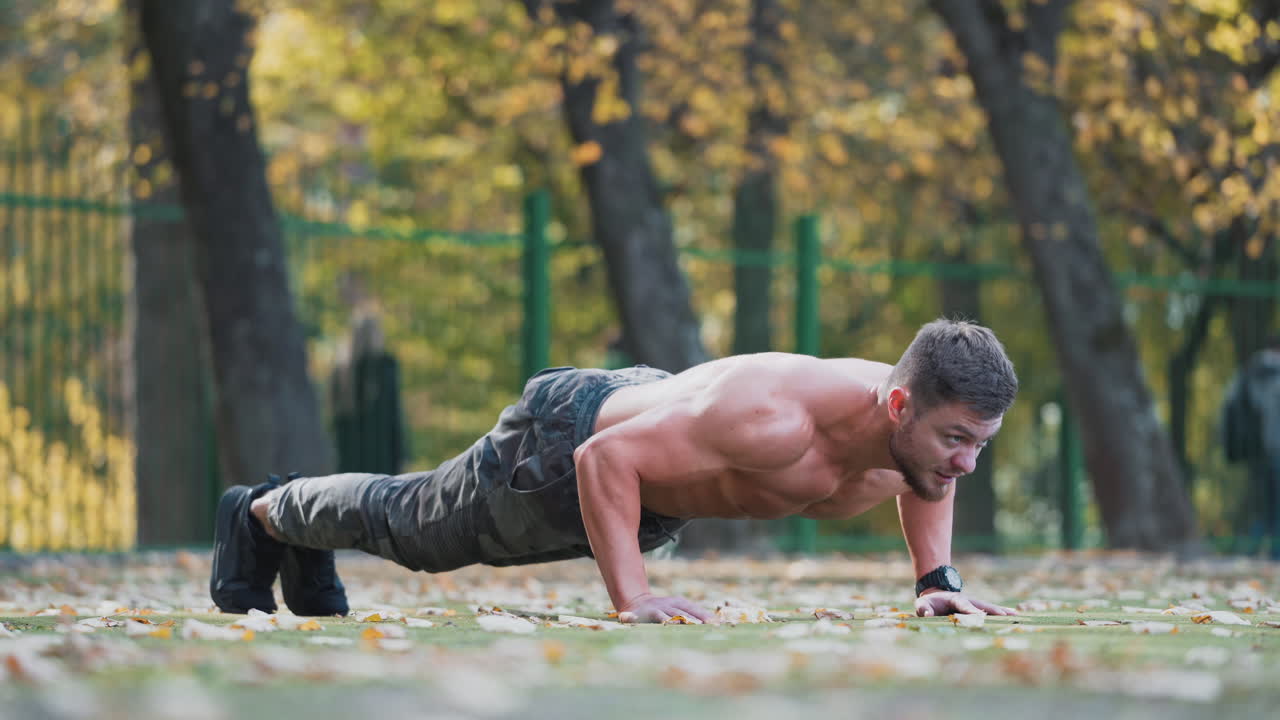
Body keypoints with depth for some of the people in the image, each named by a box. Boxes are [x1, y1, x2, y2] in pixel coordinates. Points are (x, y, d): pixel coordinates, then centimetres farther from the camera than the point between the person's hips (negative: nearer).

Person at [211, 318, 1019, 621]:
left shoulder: (919, 424, -25)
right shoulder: (772, 419, -48)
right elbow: (605, 461, -41)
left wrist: (938, 577, -6)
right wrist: (630, 597, -43)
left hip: (652, 413, 6)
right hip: (567, 439, -6)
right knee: (403, 522, 21)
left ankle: (308, 547, 57)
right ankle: (261, 516, 49)